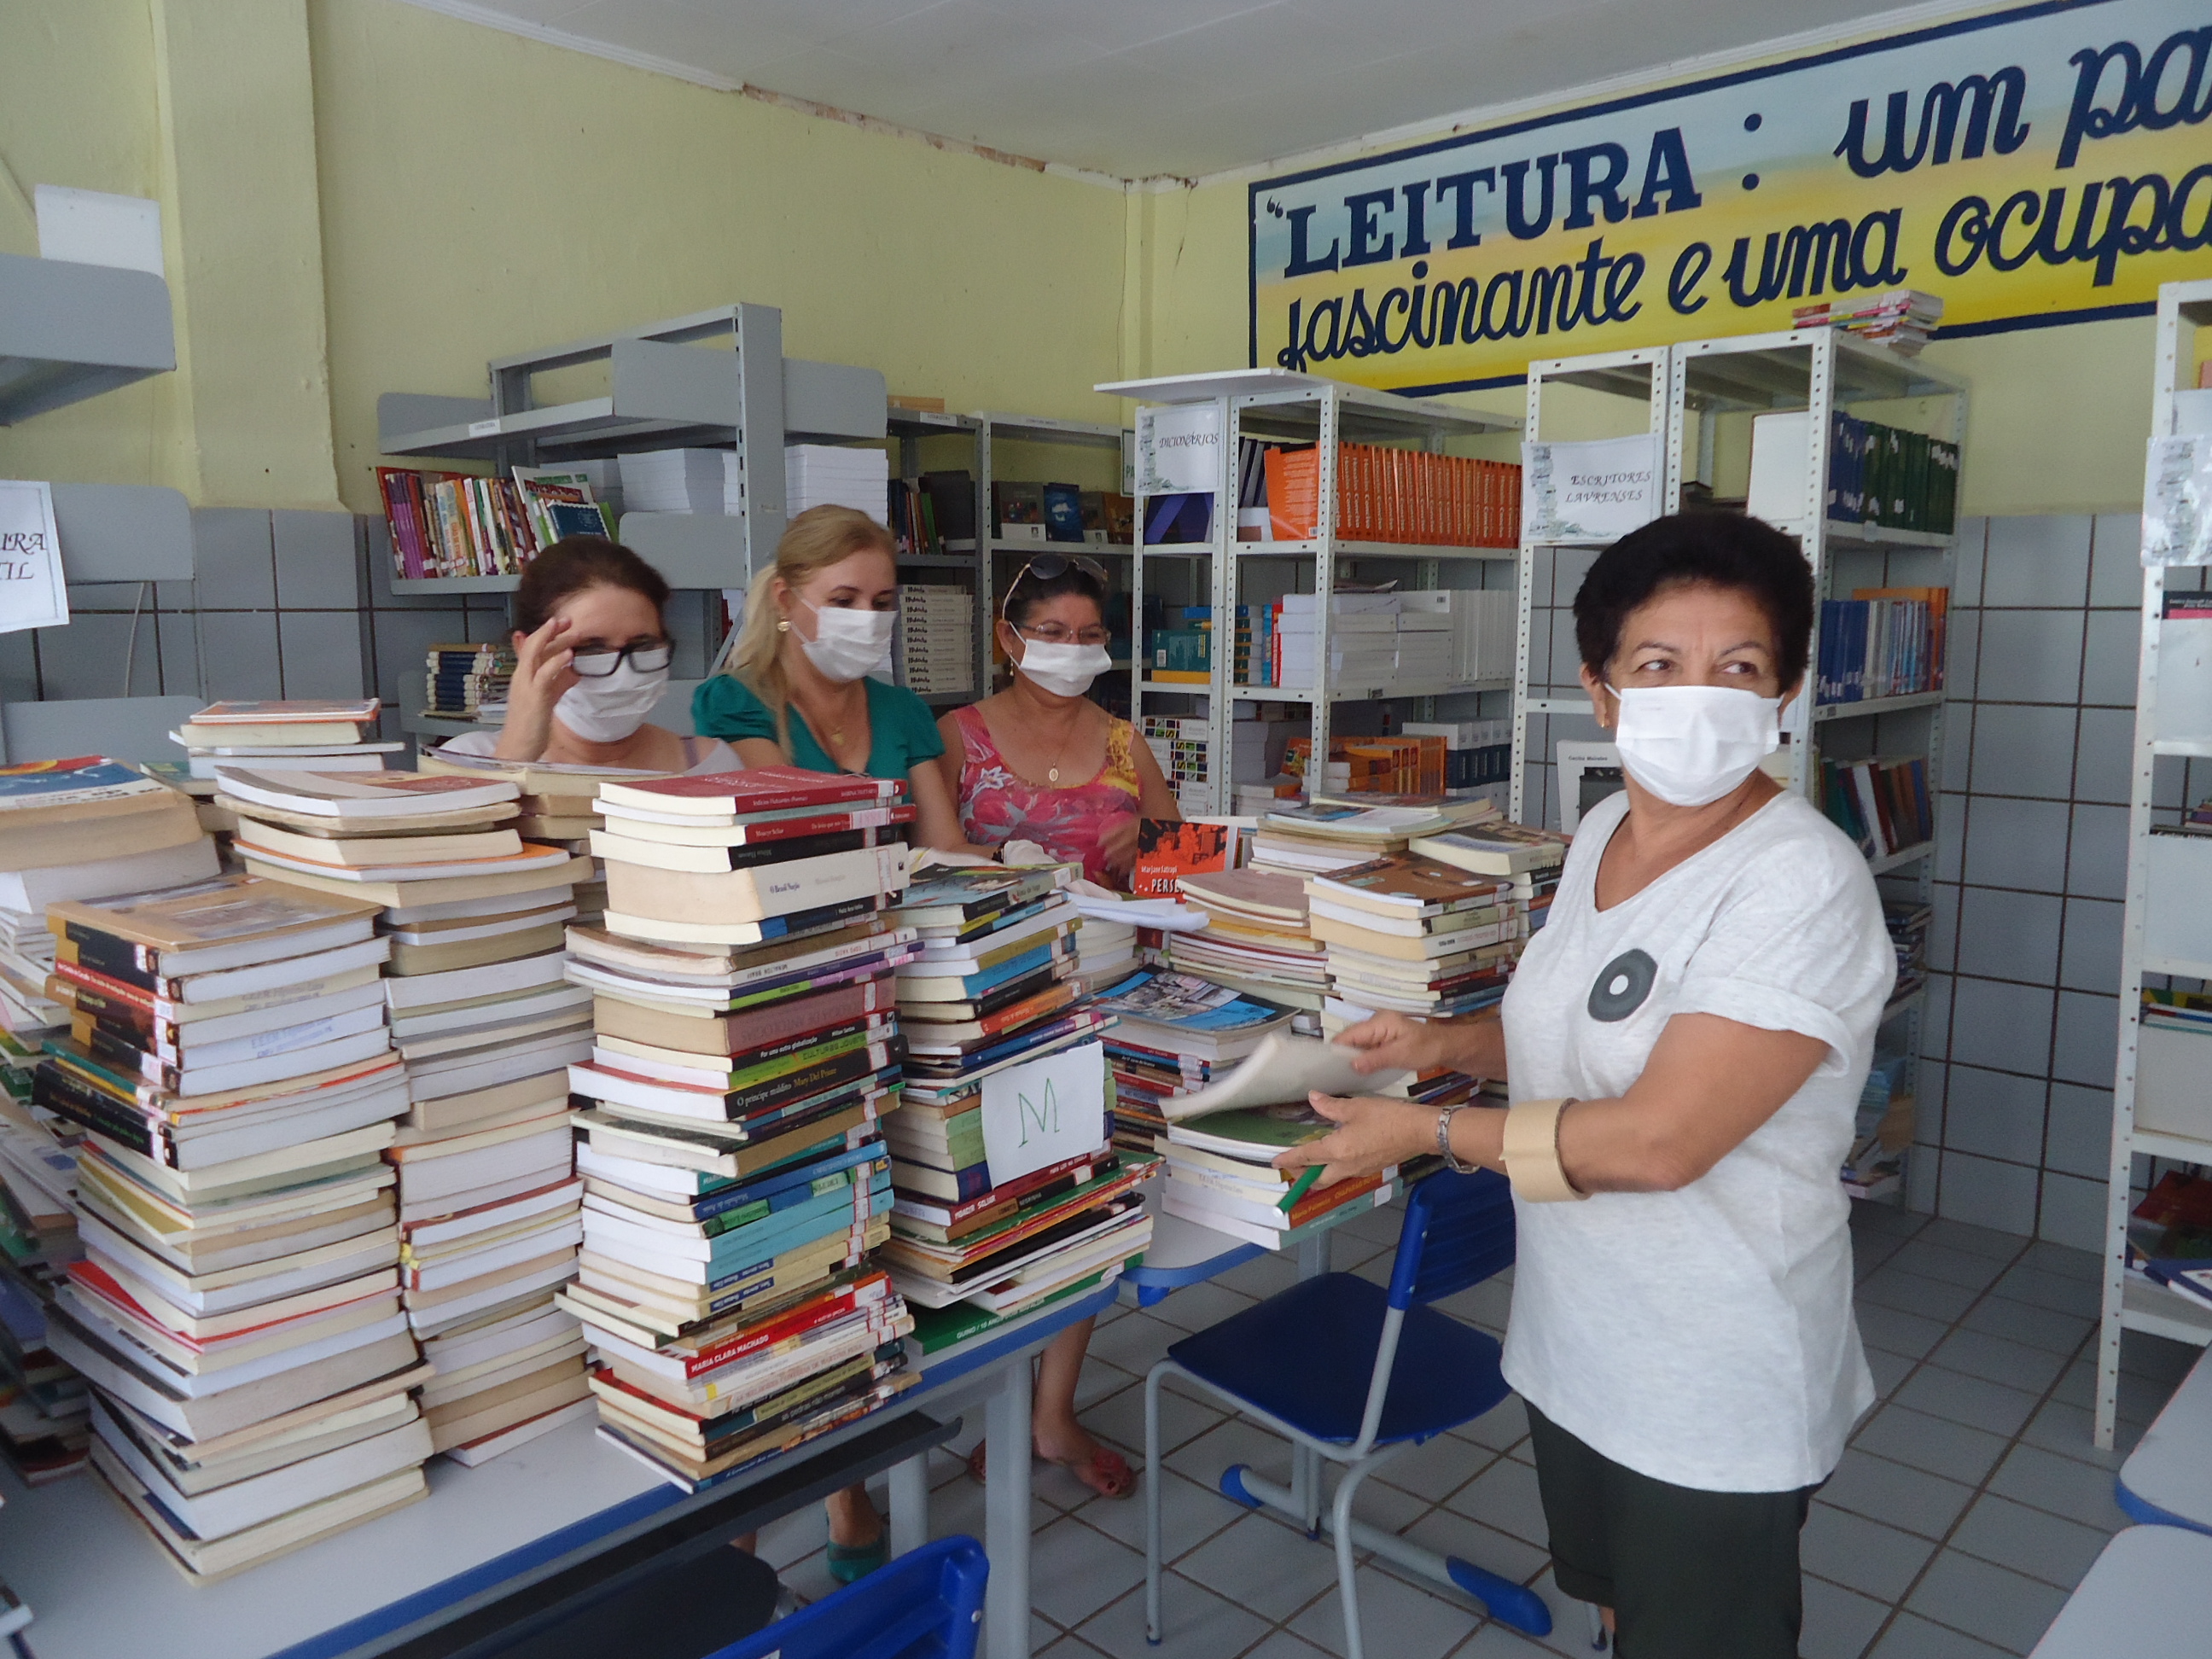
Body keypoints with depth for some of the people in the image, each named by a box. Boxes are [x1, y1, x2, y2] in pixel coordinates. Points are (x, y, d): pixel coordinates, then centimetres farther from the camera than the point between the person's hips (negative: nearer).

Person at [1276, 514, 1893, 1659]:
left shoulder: (1802, 882, -25)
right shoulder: (1604, 832, 1)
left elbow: (1657, 1140, -29)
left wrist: (1427, 1129, -20)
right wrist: (1443, 1043, 1)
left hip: (1714, 1392, -7)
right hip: (1576, 1340, 8)